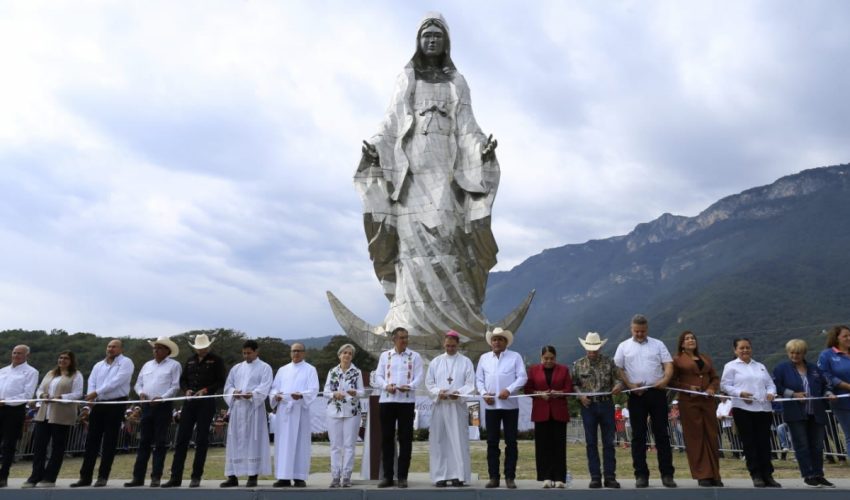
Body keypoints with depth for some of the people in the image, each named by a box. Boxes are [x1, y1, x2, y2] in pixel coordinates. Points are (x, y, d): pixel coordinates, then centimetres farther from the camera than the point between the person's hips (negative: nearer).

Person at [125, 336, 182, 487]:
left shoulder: (174, 365, 0)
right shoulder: (147, 365, 18)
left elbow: (175, 386, -7)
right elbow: (138, 384, 18)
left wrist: (162, 397, -19)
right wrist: (141, 393, -3)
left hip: (164, 406, -5)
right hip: (147, 406, 5)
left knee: (160, 442, -1)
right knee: (144, 442, 6)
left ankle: (156, 477, 5)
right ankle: (138, 477, 11)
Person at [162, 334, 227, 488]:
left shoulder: (216, 360, 1)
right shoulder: (190, 361, 16)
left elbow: (221, 382, -3)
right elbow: (182, 380, 17)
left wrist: (206, 390, -17)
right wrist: (186, 390, -3)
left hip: (206, 402, -4)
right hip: (189, 402, 4)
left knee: (201, 440, 1)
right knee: (181, 439, 2)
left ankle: (196, 477, 9)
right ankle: (175, 477, 9)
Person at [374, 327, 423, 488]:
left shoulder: (415, 356, 8)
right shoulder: (385, 355, 12)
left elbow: (418, 377, 0)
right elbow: (378, 376, 6)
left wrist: (409, 386, -19)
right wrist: (386, 386, -14)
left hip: (407, 401, -1)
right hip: (387, 400, 1)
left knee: (405, 438, 1)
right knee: (386, 438, 4)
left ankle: (402, 476, 10)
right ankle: (387, 476, 13)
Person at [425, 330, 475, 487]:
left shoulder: (466, 362, 6)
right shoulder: (435, 362, 10)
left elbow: (470, 384, 0)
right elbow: (429, 383, 7)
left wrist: (459, 393, -17)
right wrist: (438, 392, -12)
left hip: (458, 406, -1)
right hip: (439, 405, 2)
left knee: (458, 440, -2)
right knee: (439, 440, 2)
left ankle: (459, 475, 4)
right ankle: (441, 476, 7)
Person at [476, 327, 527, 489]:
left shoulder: (515, 357, 3)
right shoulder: (484, 358, 11)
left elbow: (522, 377, -4)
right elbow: (479, 379, 11)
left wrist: (509, 390, -16)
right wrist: (483, 394, -5)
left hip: (510, 405, -2)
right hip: (490, 405, 2)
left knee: (511, 442, 2)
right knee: (492, 442, 5)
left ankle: (510, 477, 11)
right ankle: (493, 477, 12)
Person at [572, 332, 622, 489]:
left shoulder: (609, 362, 4)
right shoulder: (578, 364, 4)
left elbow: (618, 378, 3)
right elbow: (574, 385, 6)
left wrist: (618, 385, -19)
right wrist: (580, 396, -10)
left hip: (607, 405, 0)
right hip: (588, 406, 0)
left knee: (609, 442, 4)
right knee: (591, 443, 4)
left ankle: (610, 477, 12)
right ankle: (595, 477, 11)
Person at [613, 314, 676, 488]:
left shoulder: (658, 345, 10)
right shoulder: (624, 346, 8)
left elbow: (668, 365, 3)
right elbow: (618, 369, 4)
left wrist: (665, 379, -17)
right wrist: (630, 385, -9)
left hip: (657, 392, 0)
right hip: (636, 395, 0)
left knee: (662, 434, 3)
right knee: (638, 435, 3)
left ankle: (667, 474, 10)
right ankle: (641, 475, 10)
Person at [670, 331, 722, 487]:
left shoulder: (706, 358, 19)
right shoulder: (677, 360, 4)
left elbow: (715, 378, 17)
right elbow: (672, 381, 0)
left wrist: (712, 388, -2)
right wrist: (688, 388, -14)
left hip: (708, 401, 4)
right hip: (689, 402, -4)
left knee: (711, 437, 5)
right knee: (695, 438, -2)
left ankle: (714, 474, 14)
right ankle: (702, 475, 4)